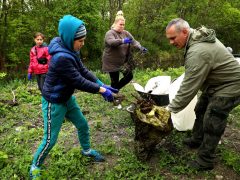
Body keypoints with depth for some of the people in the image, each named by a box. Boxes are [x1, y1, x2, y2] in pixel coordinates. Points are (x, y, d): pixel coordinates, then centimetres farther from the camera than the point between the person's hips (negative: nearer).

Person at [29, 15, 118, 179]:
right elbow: (79, 81, -29)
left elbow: (84, 71, -1)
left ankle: (87, 150, 44)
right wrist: (101, 90, -20)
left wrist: (102, 85, -9)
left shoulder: (71, 51, -2)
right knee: (50, 140, 5)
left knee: (83, 125, 19)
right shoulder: (61, 57, -32)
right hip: (54, 102, -9)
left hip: (67, 98, 9)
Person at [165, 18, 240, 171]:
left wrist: (171, 109, -23)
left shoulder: (198, 52, -34)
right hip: (214, 83, 10)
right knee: (200, 111, 19)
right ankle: (197, 140, 39)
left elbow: (189, 87, -31)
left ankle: (205, 161, 13)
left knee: (211, 124, -3)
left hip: (228, 88, -10)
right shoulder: (198, 36, -2)